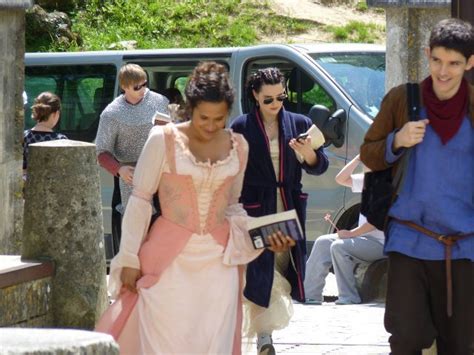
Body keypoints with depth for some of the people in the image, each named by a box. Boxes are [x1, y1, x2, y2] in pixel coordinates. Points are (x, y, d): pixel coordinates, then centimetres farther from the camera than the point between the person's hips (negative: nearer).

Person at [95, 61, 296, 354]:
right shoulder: (163, 140, -6)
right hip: (169, 260, -3)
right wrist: (130, 259, -4)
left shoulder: (238, 147, 7)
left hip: (218, 261, 3)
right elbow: (140, 200, -2)